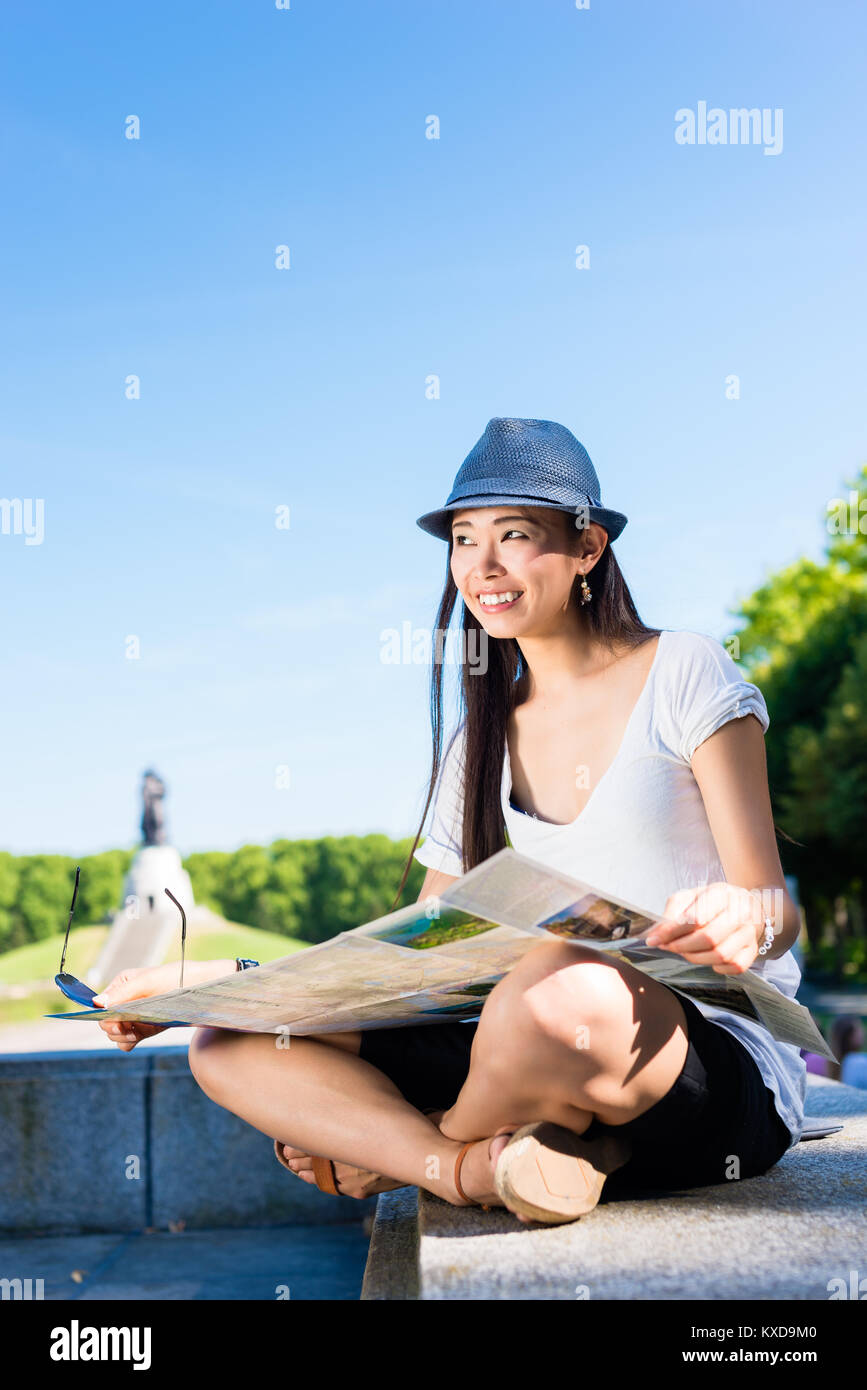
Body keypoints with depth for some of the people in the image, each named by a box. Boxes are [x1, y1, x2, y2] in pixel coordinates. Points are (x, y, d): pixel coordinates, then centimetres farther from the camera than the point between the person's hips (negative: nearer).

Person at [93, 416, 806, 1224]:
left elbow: (777, 910, -4)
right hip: (561, 1079, 5)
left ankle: (398, 1149, -8)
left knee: (565, 985, -40)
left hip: (729, 1069, -4)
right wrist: (194, 981, 7)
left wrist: (742, 920, -30)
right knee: (226, 1044, -7)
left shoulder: (683, 674, -1)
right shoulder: (481, 742, 14)